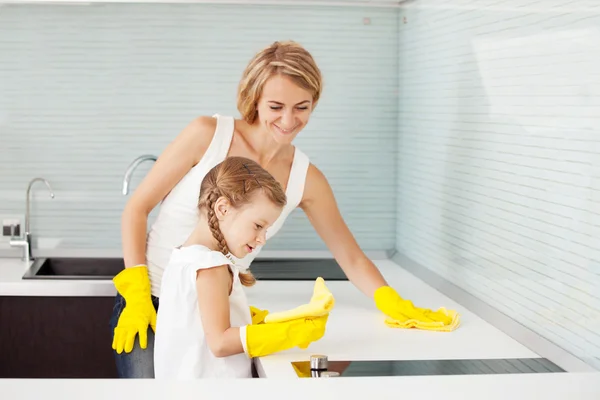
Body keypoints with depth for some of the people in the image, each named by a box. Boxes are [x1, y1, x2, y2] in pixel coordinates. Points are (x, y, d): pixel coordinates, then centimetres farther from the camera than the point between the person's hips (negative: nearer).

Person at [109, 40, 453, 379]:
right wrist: (137, 291, -12)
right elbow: (137, 208, -4)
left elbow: (352, 258, 6)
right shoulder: (208, 134, -10)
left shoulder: (306, 179, -1)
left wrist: (394, 303, -11)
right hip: (150, 303, -3)